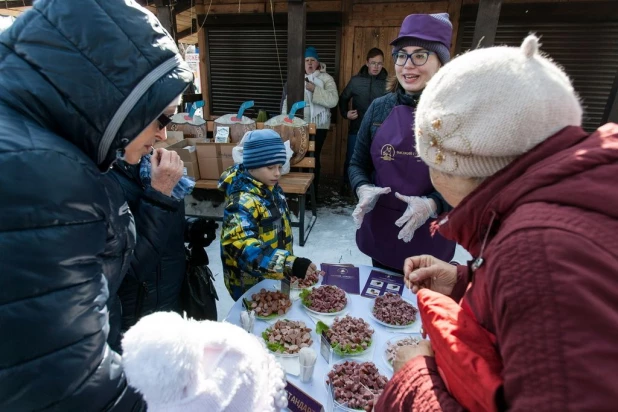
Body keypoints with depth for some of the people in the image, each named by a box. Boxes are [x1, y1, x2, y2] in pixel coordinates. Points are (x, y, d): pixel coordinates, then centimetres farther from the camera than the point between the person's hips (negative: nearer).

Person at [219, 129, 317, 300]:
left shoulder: (271, 188, -2)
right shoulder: (243, 201, -30)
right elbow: (241, 246, -44)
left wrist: (289, 262, 18)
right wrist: (290, 264, -52)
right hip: (251, 285, -8)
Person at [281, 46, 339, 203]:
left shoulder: (326, 79, 2)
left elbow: (333, 100, -12)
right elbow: (287, 99, 11)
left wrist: (314, 89, -19)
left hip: (318, 125, -3)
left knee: (313, 157, -1)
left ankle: (313, 191, 11)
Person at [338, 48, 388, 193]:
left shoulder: (388, 82, -1)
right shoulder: (356, 81, 2)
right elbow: (343, 99, 13)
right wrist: (345, 113, -2)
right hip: (357, 129, 1)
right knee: (351, 159, 9)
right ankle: (346, 184, 29)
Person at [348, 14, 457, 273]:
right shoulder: (379, 108, 0)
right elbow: (357, 164, 6)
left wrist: (432, 204, -25)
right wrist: (363, 189, -15)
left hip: (430, 240, -3)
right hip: (380, 233, 3)